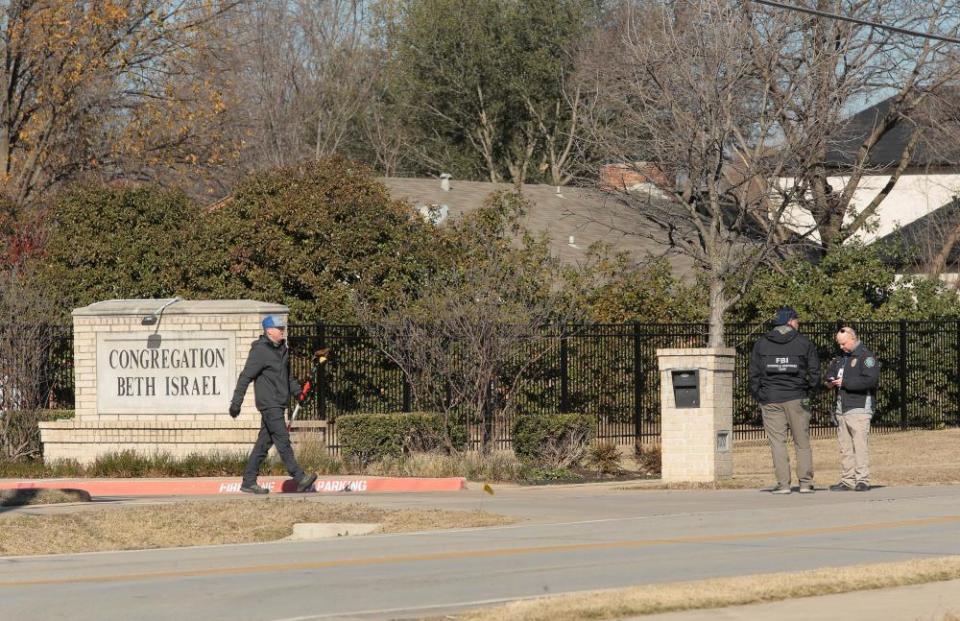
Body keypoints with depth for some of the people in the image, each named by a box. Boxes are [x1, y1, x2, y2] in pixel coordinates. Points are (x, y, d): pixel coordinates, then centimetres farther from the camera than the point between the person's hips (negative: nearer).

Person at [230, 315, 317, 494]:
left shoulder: (282, 349, 15)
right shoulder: (260, 351, -12)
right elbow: (246, 376, -13)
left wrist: (298, 391, 18)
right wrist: (236, 402, -15)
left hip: (279, 404, 9)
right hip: (269, 404, -9)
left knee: (264, 442, 9)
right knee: (283, 441, -11)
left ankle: (249, 482, 13)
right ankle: (300, 479, -15)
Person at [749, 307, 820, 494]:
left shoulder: (761, 344, 6)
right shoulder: (804, 343, 3)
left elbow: (754, 374, 4)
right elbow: (815, 372, 3)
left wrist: (758, 397, 10)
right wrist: (808, 389, 17)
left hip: (770, 399, 1)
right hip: (796, 399, -1)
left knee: (777, 442, 1)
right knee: (802, 442, 6)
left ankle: (783, 483, -6)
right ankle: (806, 482, 1)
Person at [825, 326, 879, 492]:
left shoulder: (866, 357, -6)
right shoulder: (842, 358, 21)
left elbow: (871, 379, -18)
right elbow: (831, 371, 34)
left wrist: (844, 382, -15)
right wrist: (831, 380, 8)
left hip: (859, 408, -8)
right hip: (842, 409, 8)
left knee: (860, 444, -13)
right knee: (845, 447, 6)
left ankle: (862, 480, -14)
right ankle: (847, 481, 9)